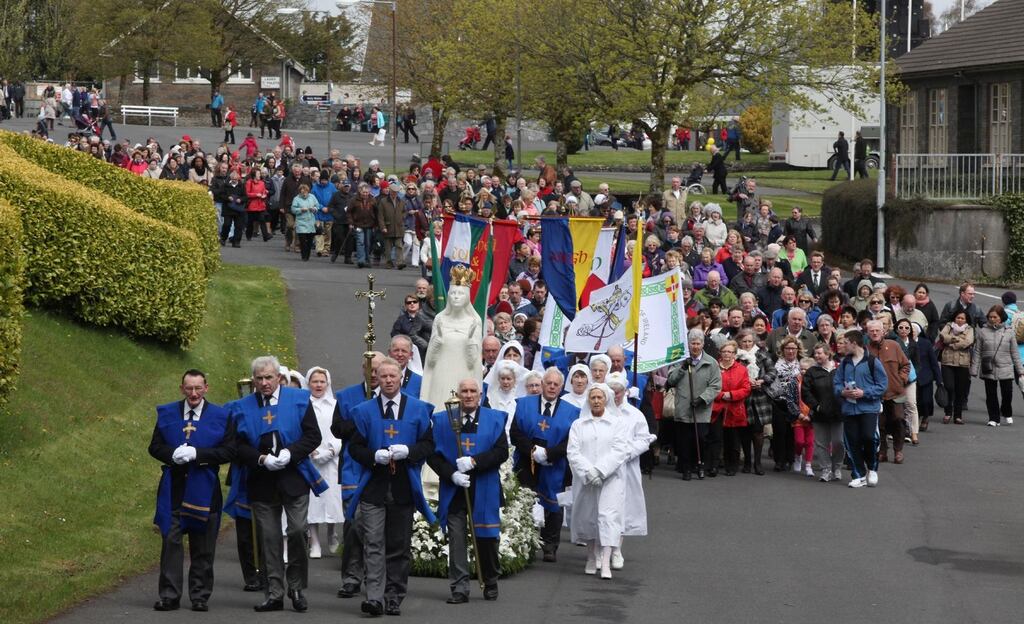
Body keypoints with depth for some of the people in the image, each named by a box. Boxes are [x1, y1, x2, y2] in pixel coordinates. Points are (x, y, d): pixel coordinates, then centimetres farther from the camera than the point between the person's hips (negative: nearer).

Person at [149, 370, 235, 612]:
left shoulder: (220, 416, 1)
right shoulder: (166, 413, 8)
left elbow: (229, 451, -5)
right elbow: (155, 447, 8)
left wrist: (197, 454, -16)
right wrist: (173, 454, -13)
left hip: (204, 489, -1)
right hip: (174, 488, 1)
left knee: (202, 546, 5)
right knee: (171, 541, -3)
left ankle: (200, 596, 12)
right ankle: (169, 595, 0)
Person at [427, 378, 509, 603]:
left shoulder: (494, 419, 5)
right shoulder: (442, 420, 7)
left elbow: (502, 451, -4)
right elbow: (433, 455, 3)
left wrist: (474, 461, -17)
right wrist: (451, 474, -12)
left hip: (484, 492, 0)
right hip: (454, 491, 0)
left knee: (487, 538, 6)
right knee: (456, 540, -2)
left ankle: (490, 583, 24)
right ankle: (460, 588, 2)